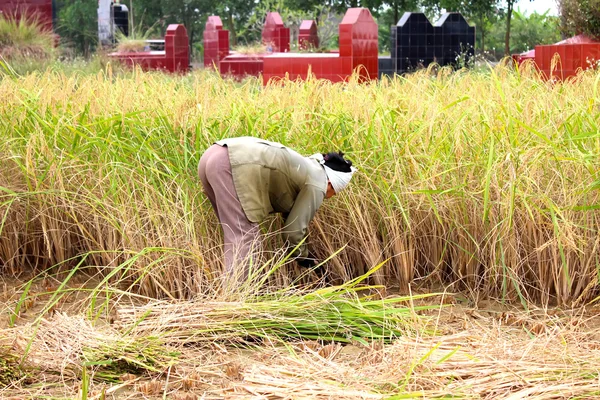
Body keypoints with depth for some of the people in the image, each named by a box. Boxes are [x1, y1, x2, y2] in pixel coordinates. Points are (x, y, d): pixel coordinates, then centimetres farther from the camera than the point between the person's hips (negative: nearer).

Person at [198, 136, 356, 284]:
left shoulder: (306, 167, 31)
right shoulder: (316, 185, 4)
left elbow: (291, 217, 40)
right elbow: (293, 229, 5)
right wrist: (304, 259, 23)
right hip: (231, 165, -10)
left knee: (235, 235, 16)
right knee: (244, 238, -8)